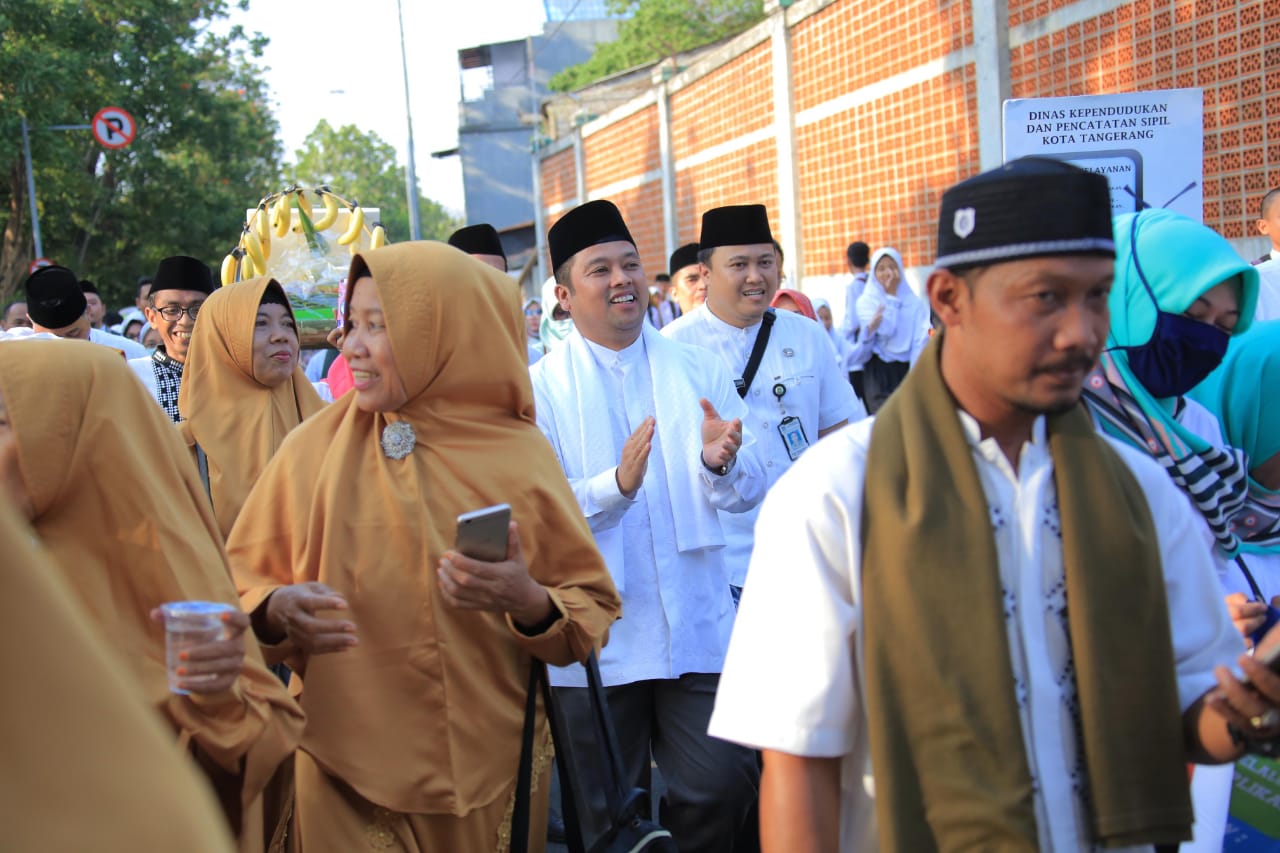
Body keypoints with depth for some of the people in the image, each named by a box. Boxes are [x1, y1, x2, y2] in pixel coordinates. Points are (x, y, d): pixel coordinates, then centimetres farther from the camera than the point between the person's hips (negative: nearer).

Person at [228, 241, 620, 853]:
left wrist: (530, 604, -22)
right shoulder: (315, 447, -4)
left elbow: (593, 612, -2)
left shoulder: (519, 456, -6)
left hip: (489, 772, 1)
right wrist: (277, 610, -20)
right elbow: (237, 585, 2)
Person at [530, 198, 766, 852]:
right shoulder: (541, 388, -2)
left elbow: (747, 491, 5)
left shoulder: (698, 372, 7)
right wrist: (614, 485, -26)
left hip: (698, 632, 2)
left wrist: (722, 462, -18)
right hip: (595, 643, -2)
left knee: (719, 794, 3)